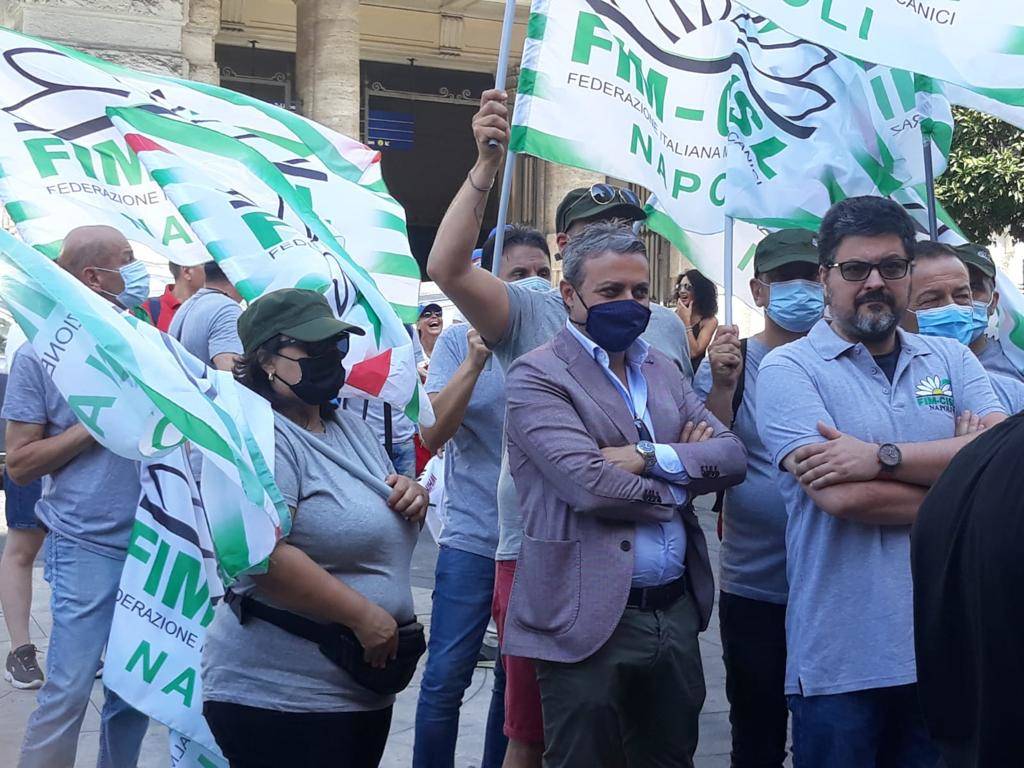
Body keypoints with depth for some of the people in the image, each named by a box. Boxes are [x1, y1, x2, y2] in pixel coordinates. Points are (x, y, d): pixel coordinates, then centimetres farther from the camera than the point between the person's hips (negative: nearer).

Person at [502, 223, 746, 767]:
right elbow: (589, 484, -21)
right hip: (591, 620, -6)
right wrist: (678, 483, -4)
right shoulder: (537, 375, -7)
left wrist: (650, 456, -13)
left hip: (677, 613, 7)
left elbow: (732, 456, 4)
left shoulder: (661, 370, 15)